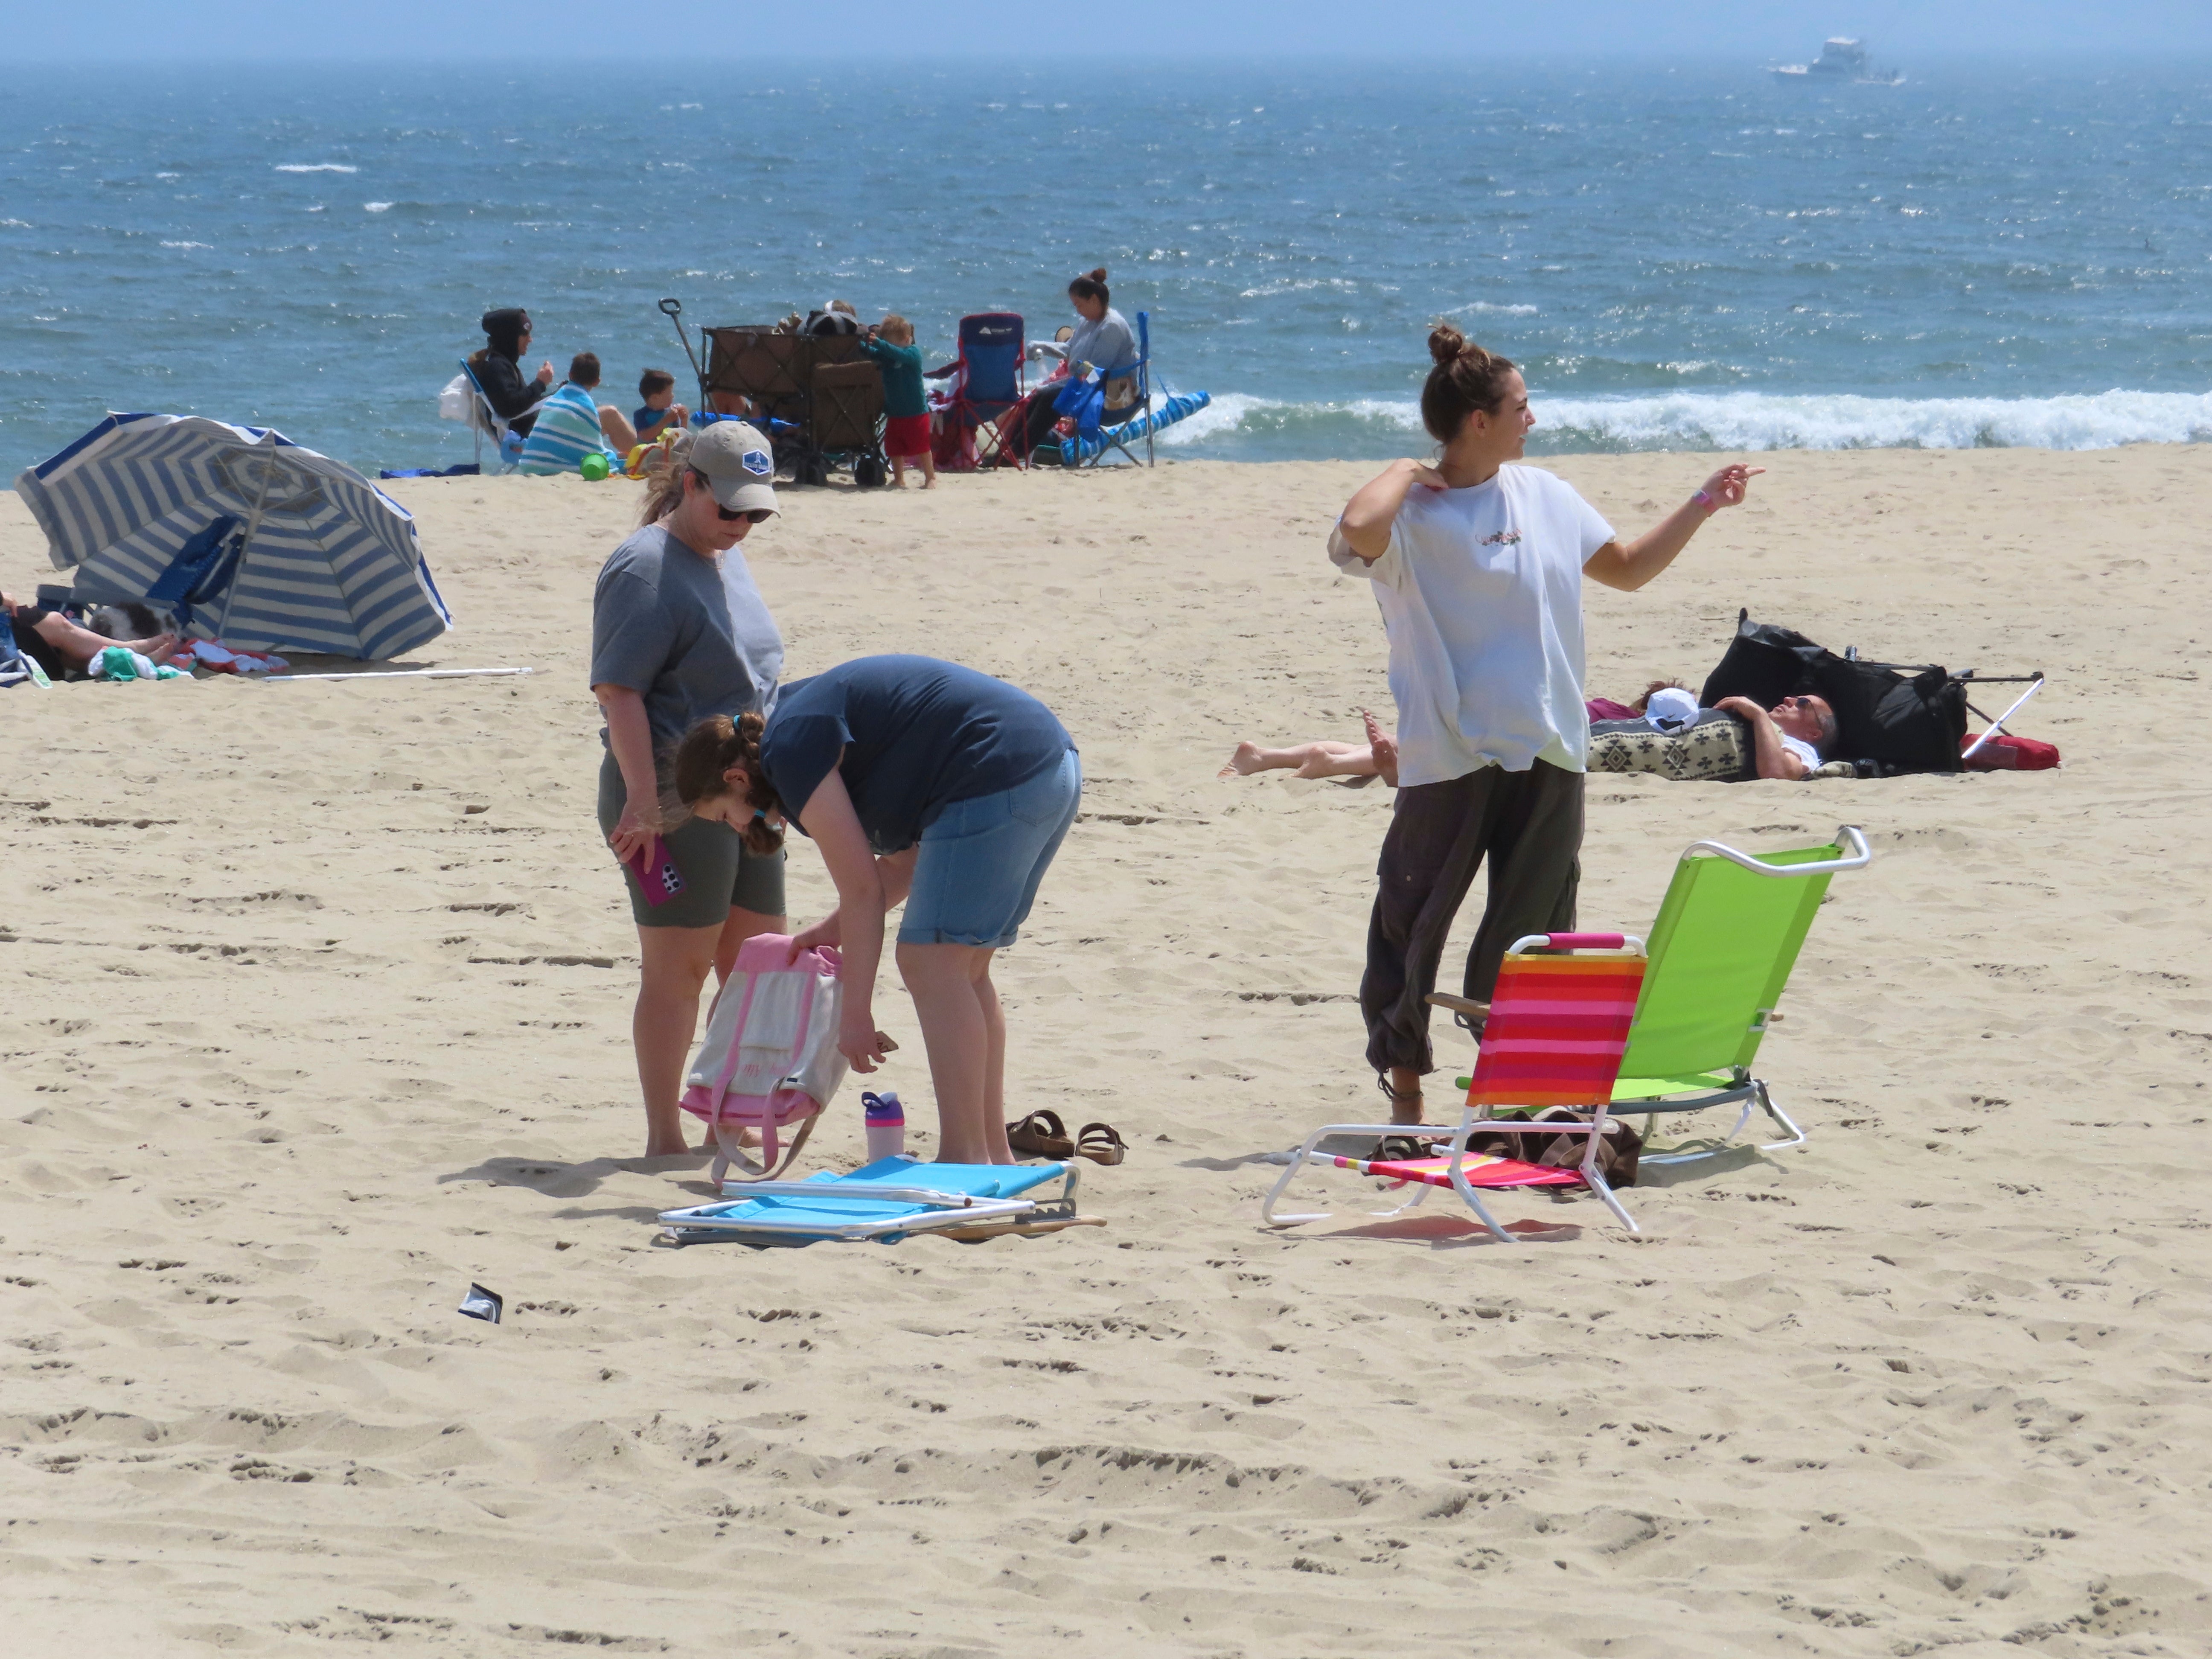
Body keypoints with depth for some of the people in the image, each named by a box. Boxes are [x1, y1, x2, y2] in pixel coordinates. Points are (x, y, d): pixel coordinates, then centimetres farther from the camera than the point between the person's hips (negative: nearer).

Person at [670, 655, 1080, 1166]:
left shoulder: (791, 751, -7)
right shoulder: (811, 718, 22)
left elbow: (863, 889, -9)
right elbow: (907, 859, 24)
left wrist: (856, 1016, -4)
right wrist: (836, 929, 21)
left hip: (995, 779, -10)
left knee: (934, 962, -7)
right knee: (962, 970, 15)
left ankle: (965, 1159, -10)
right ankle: (993, 1154, 17)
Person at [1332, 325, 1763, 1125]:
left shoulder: (1544, 496, 10)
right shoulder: (1411, 516, -10)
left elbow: (1628, 567, 23)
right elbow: (1358, 530, -35)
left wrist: (1702, 505, 17)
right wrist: (1403, 473, -17)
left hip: (1546, 753, 5)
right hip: (1448, 755, -5)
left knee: (1529, 938, 7)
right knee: (1412, 924, 1)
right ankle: (1403, 1082, 13)